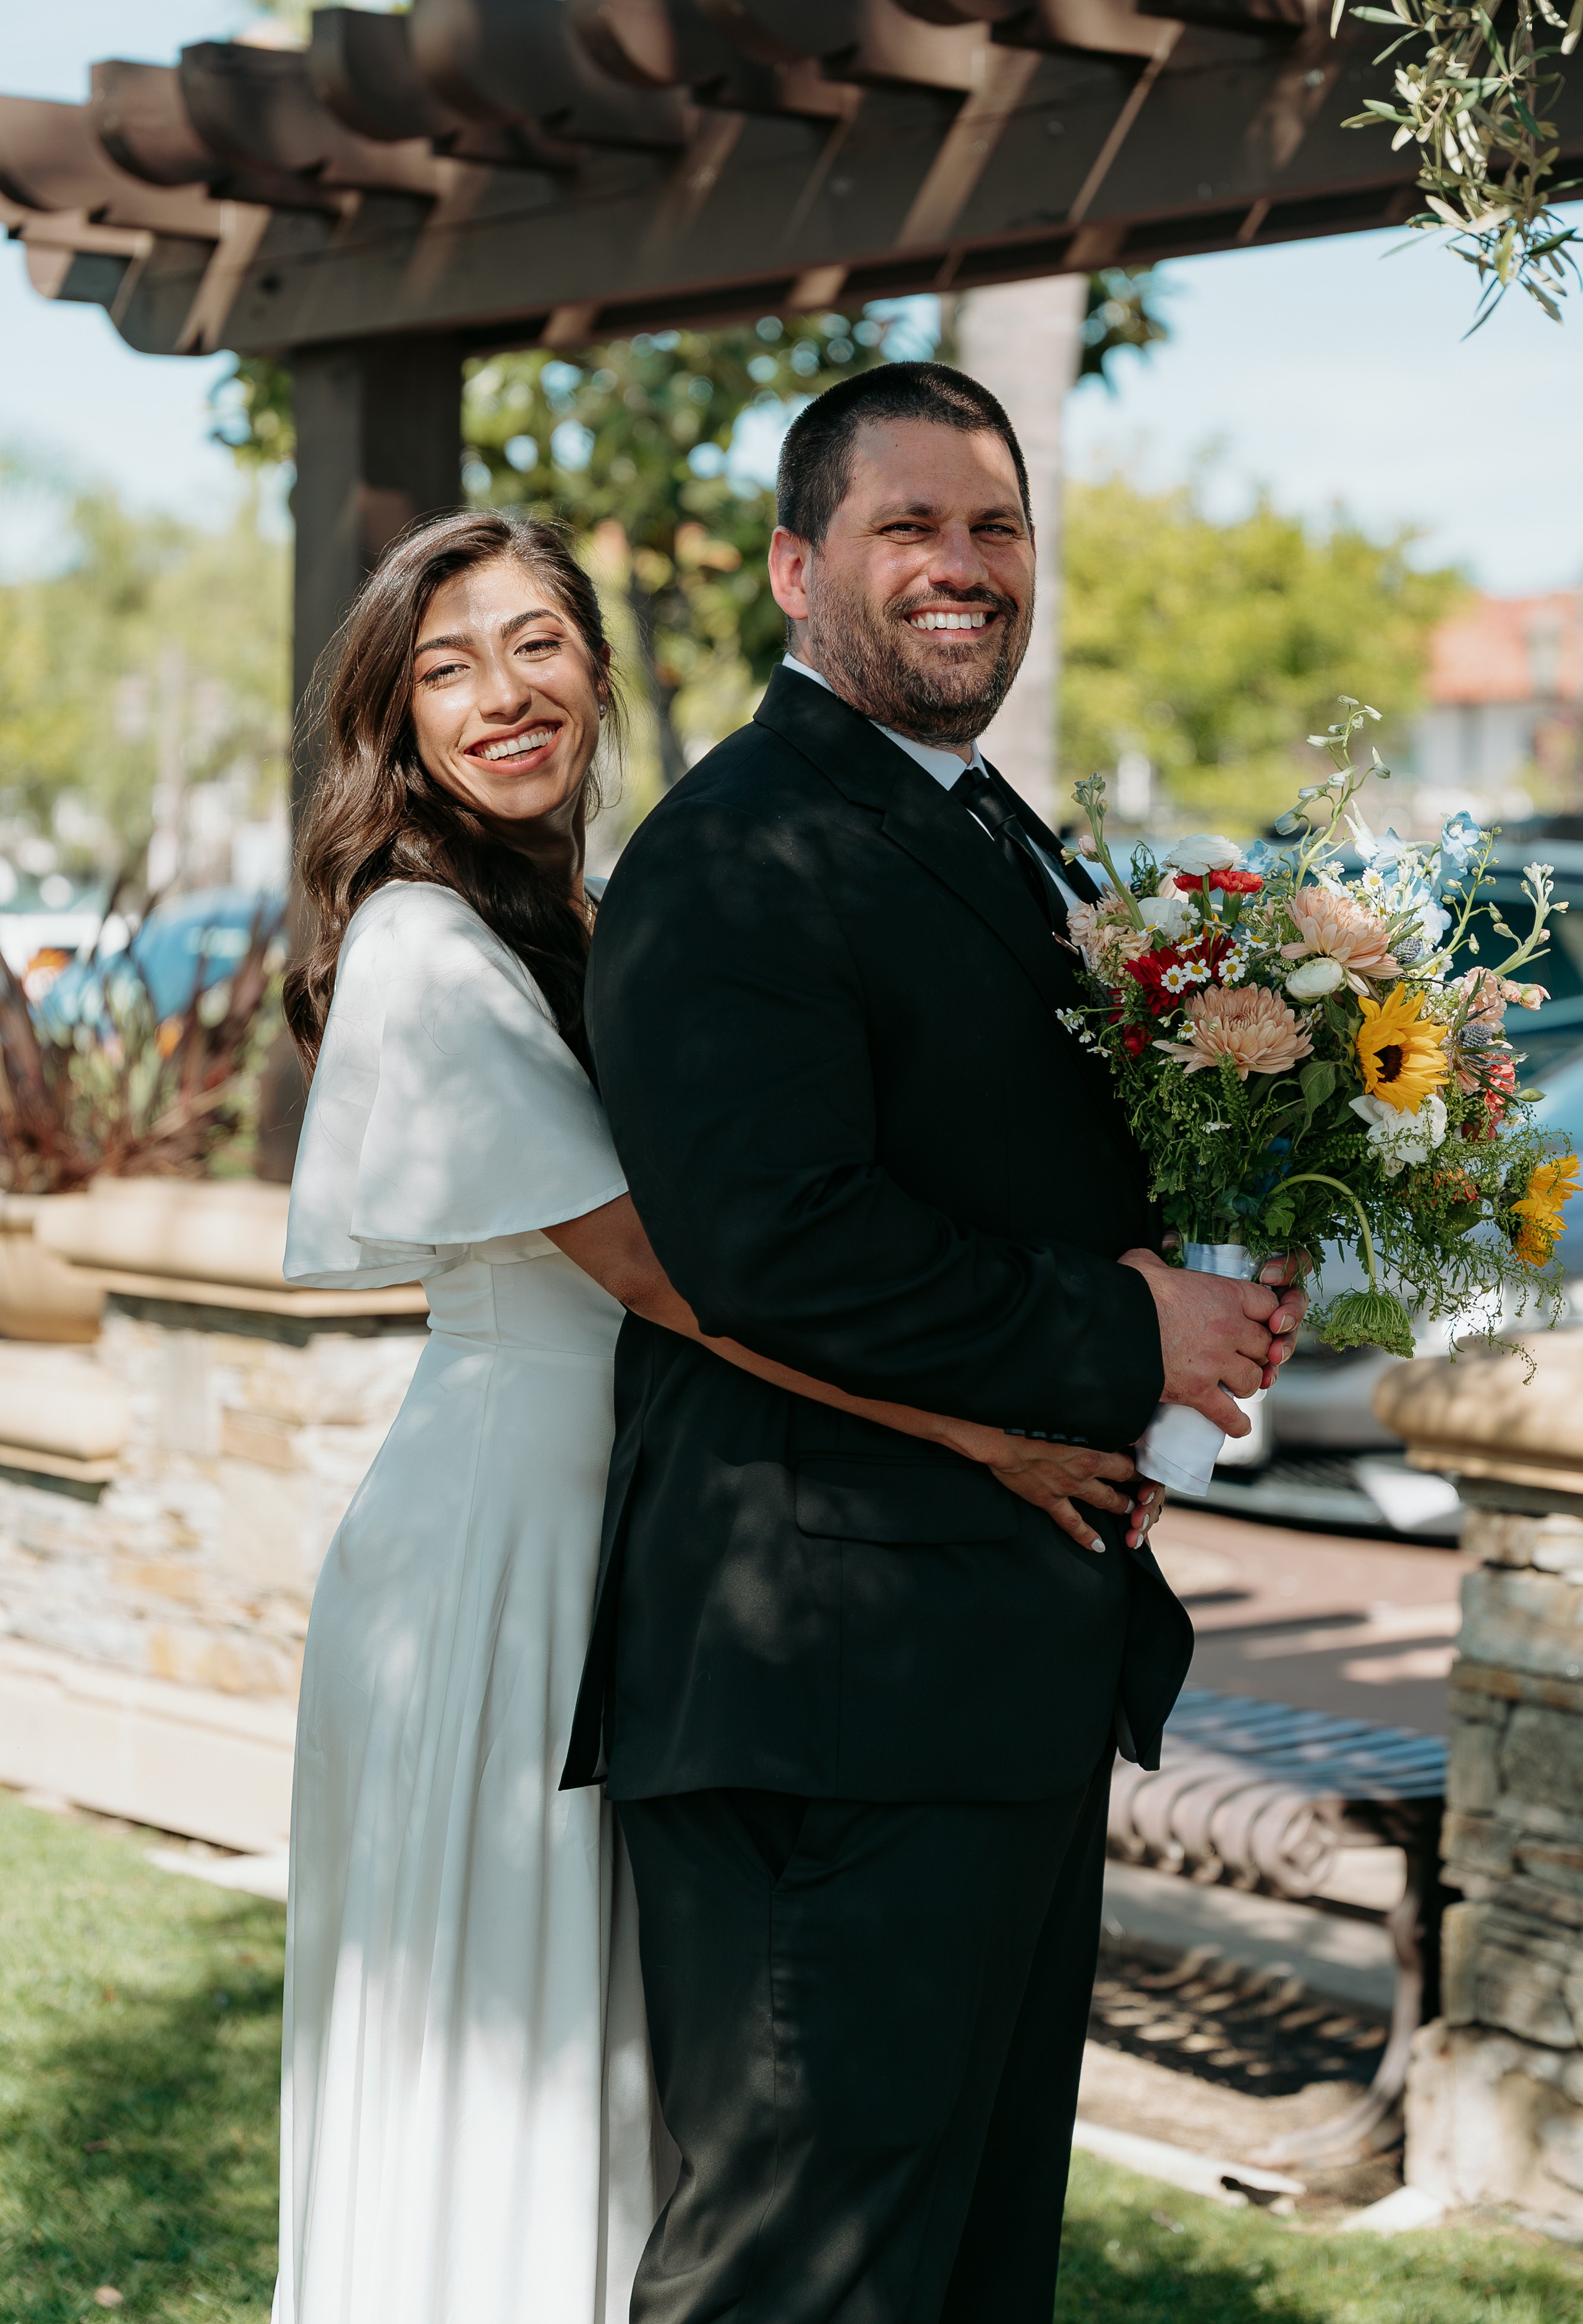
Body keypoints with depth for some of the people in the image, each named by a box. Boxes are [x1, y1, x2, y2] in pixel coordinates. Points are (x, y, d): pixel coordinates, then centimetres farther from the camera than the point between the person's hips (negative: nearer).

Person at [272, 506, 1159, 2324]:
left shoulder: (586, 931, 13)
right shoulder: (427, 948, -14)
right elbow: (654, 1267, -21)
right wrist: (980, 1433, -23)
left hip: (626, 1546, 8)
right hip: (499, 1542, -8)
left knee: (611, 2065, 15)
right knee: (496, 2060, 1)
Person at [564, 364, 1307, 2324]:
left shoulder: (1015, 847, 18)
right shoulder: (731, 860, -14)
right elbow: (770, 1242, -25)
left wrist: (1213, 1281, 3)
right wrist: (1120, 1343, -17)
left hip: (1032, 1656, 10)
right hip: (840, 1679, -10)